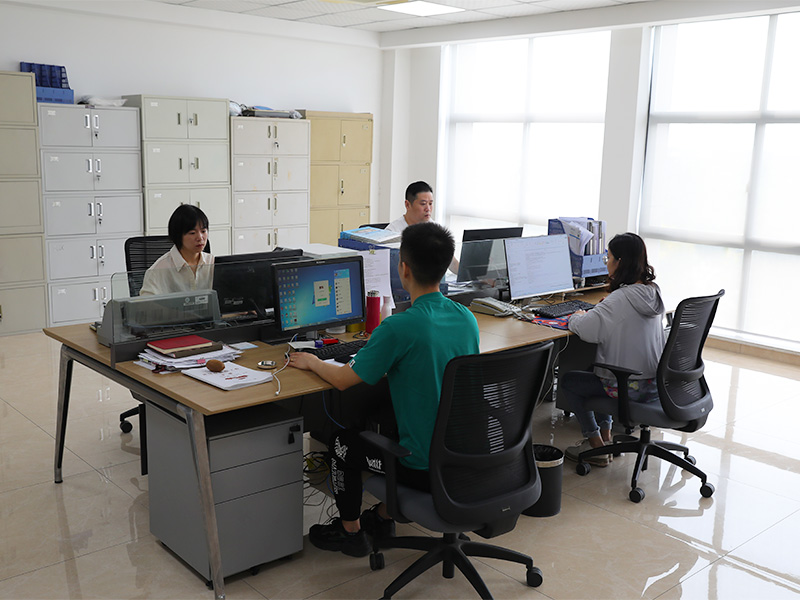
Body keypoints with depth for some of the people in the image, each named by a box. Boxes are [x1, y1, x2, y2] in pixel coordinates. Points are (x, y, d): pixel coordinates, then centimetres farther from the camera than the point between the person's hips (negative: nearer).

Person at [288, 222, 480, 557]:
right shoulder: (467, 319, -3)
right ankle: (382, 517, 45)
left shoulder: (399, 328, -24)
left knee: (342, 443, 17)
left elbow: (344, 380, -12)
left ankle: (351, 533, 33)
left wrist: (311, 362, 8)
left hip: (424, 468, -7)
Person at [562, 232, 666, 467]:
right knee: (596, 371, 32)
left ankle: (597, 447, 16)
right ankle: (605, 436, 30)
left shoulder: (620, 299, -23)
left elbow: (585, 328, -27)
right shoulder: (654, 292, 2)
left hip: (630, 388, -8)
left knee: (568, 381, 12)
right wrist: (606, 306, 11)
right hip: (656, 384, 8)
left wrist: (577, 316, -6)